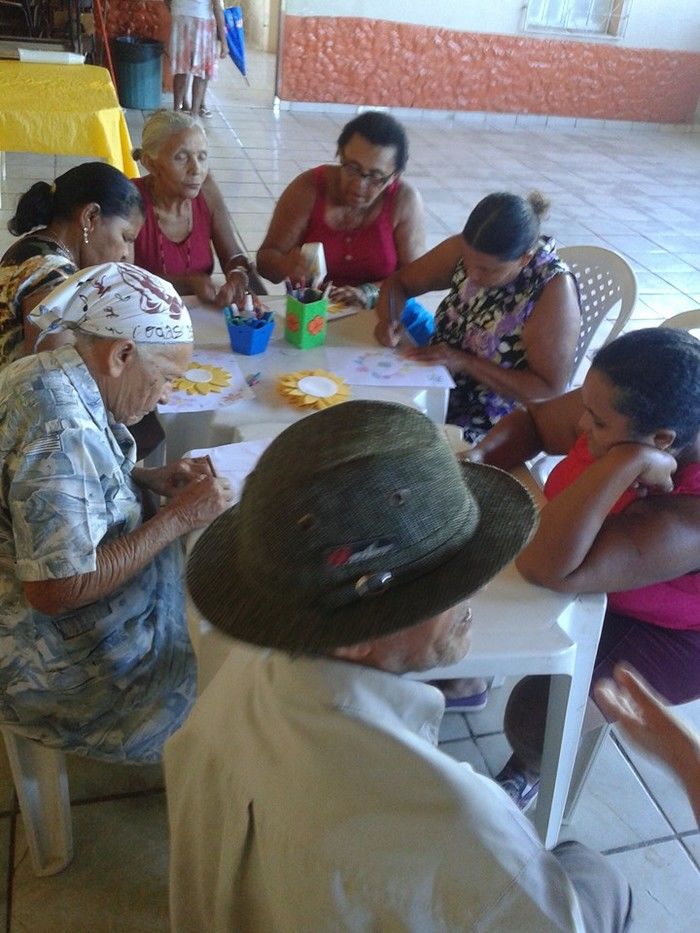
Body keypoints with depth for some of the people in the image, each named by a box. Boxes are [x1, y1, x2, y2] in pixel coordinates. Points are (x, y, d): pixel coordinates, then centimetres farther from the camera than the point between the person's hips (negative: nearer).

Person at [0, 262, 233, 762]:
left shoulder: (41, 372, -1)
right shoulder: (63, 425, -31)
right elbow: (56, 590, -31)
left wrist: (149, 478, -1)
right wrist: (178, 518, -23)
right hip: (52, 662, -9)